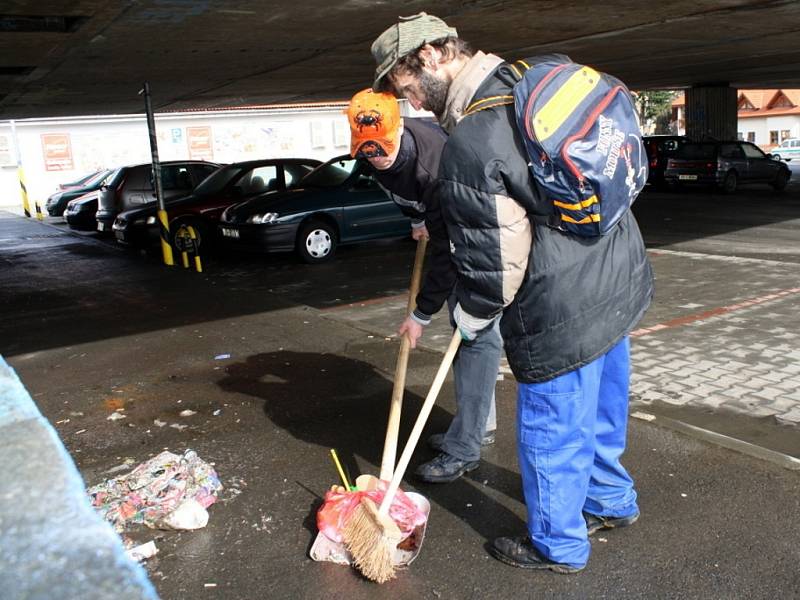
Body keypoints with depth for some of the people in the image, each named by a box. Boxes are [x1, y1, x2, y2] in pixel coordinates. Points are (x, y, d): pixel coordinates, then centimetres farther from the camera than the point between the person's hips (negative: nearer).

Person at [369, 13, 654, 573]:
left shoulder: (468, 143, -23)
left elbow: (495, 259, -20)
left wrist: (471, 315, 2)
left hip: (562, 311, -9)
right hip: (620, 276, 9)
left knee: (552, 429, 11)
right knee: (602, 409, 27)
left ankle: (557, 545, 32)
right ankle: (611, 500, 49)